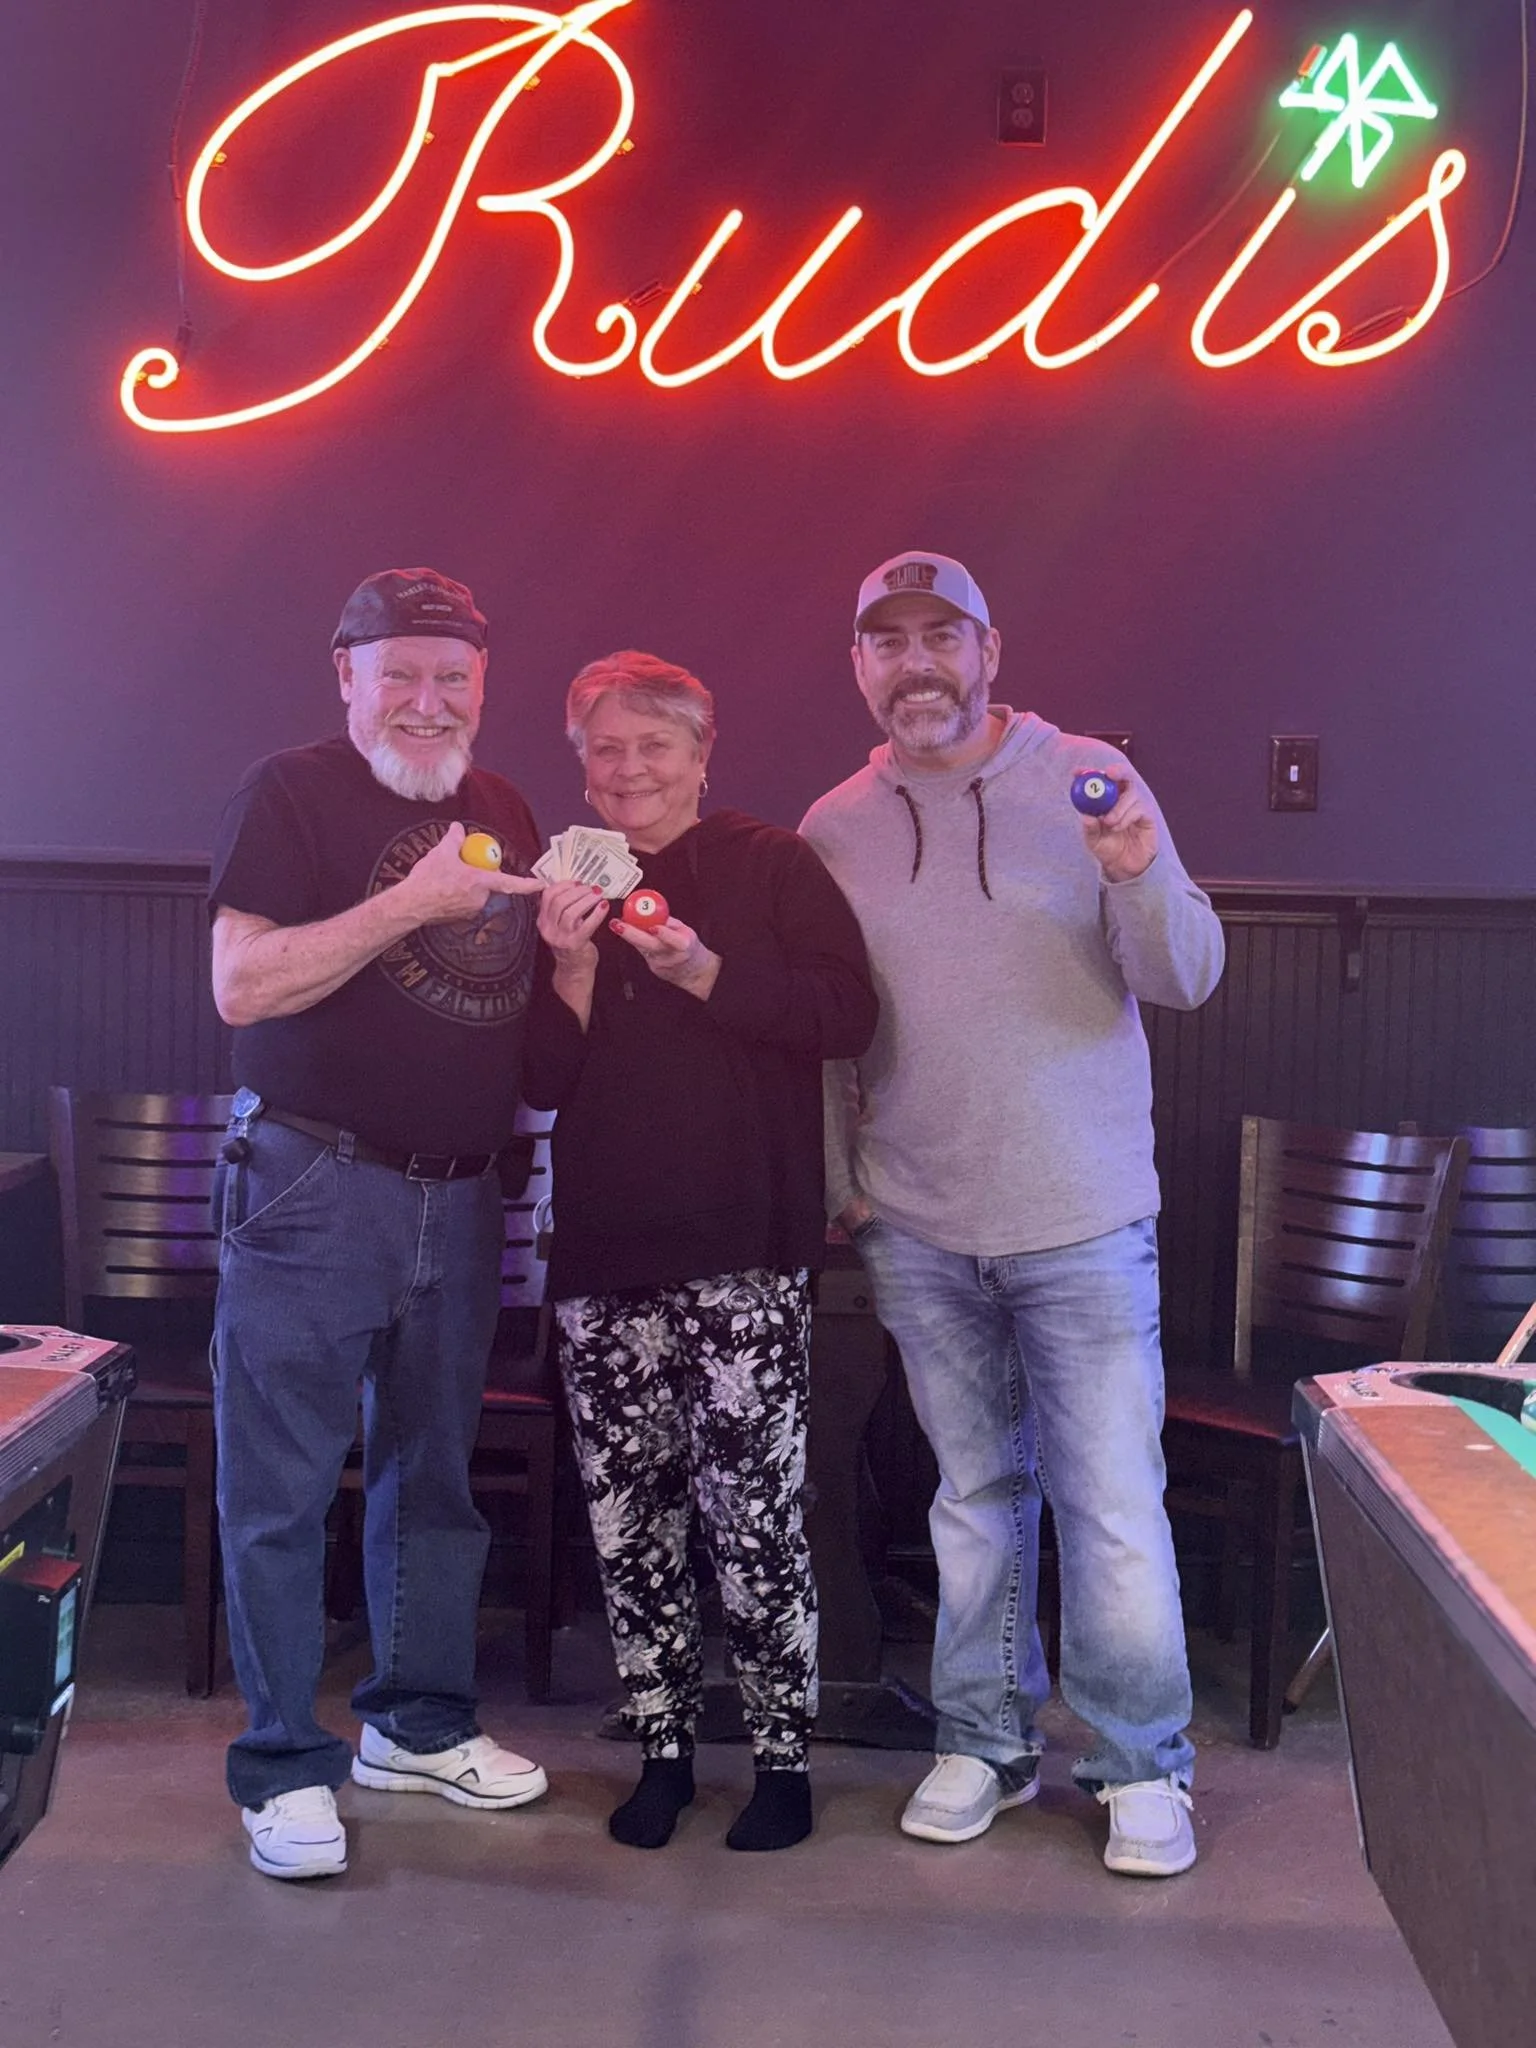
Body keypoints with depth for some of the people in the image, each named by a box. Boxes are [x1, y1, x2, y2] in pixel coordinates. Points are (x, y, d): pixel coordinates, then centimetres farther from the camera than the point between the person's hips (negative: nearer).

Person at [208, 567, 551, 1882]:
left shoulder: (504, 812, 14)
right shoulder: (293, 793, -6)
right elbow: (242, 984, -17)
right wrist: (413, 902, -21)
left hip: (459, 1195, 6)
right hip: (314, 1186, -6)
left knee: (437, 1473, 14)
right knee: (283, 1488, -1)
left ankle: (419, 1725, 29)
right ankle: (285, 1767, 11)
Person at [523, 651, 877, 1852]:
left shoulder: (771, 866, 3)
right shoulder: (569, 892, 16)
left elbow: (849, 1015, -9)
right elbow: (544, 1084, 10)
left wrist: (701, 971, -17)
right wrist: (573, 967, -5)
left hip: (744, 1255, -4)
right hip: (605, 1256, 5)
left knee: (755, 1514, -6)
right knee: (627, 1516, 8)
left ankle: (785, 1755, 9)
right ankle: (663, 1748, 22)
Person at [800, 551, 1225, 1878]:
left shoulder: (1087, 780, -2)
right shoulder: (835, 828, 6)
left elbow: (1189, 980, -7)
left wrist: (1144, 878, -26)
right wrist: (833, 1181, 9)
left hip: (1082, 1220, -3)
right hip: (918, 1231, 3)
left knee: (1114, 1505, -1)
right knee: (974, 1495, 13)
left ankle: (1144, 1764, 16)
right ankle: (986, 1741, 28)